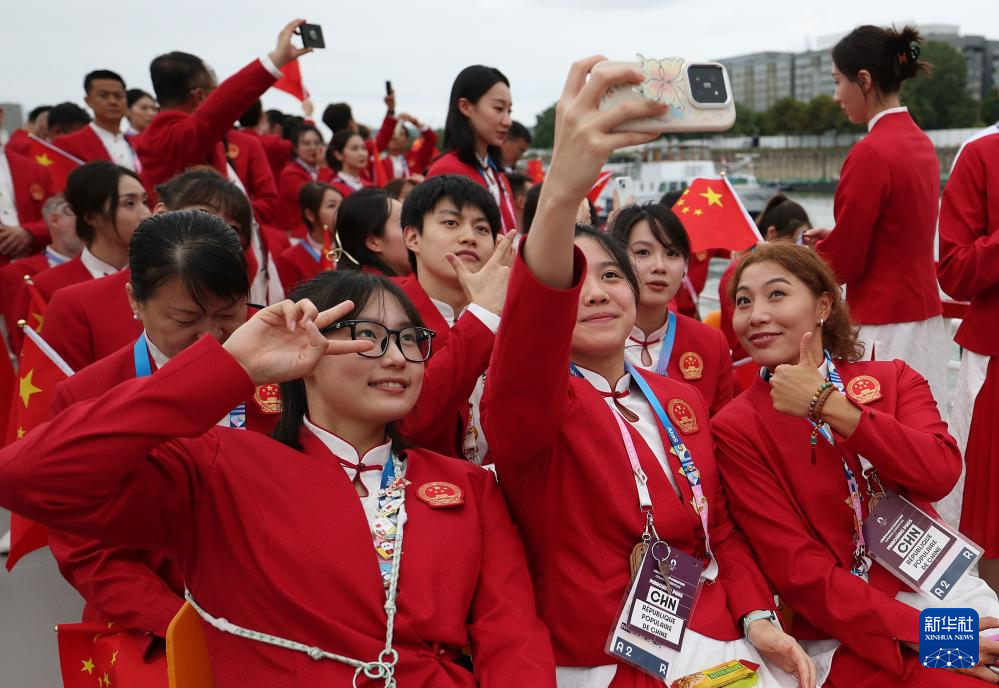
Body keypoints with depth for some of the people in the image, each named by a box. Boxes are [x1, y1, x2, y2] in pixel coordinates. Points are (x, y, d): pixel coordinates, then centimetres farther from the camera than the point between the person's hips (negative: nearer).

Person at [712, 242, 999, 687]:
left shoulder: (894, 380, 8)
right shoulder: (737, 428, -3)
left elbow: (941, 473, -12)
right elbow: (800, 570, -9)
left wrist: (830, 406, -19)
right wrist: (924, 635, -17)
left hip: (943, 590, 4)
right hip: (843, 632, -4)